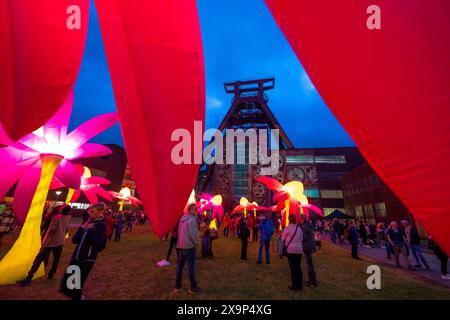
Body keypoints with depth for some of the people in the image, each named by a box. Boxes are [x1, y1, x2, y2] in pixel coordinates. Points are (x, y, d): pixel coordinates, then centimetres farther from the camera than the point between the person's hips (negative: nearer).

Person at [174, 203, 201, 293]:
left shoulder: (183, 217, 10)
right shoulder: (192, 219, -16)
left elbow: (181, 232, 13)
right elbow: (192, 234, -22)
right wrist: (195, 243, -9)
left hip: (181, 245, 8)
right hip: (189, 245, -8)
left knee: (180, 265, 15)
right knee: (191, 266, 1)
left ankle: (177, 285, 24)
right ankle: (193, 287, 10)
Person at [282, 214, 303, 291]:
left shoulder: (287, 228, -11)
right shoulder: (299, 228, 4)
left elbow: (283, 238, 0)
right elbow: (301, 239, 11)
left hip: (291, 250, -5)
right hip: (299, 250, 5)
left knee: (293, 268, 3)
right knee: (298, 267, 14)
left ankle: (295, 286, 9)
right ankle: (300, 285, 22)